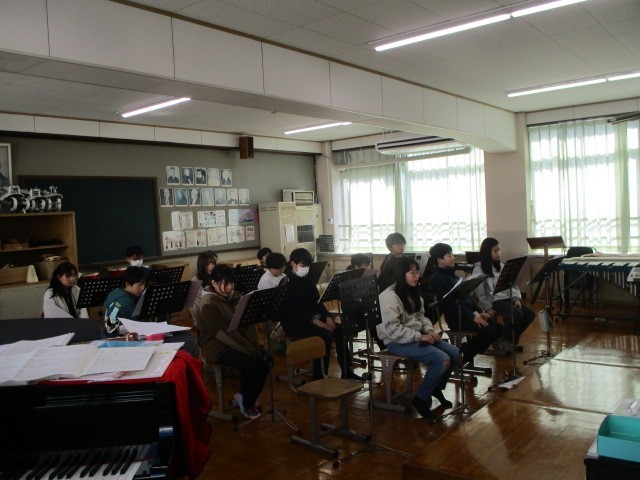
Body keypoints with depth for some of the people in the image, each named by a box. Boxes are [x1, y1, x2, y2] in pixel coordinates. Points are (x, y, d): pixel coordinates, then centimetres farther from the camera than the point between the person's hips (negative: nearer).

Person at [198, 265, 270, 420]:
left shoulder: (235, 297, 5)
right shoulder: (209, 304, -16)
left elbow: (247, 324, 2)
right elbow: (223, 333, -22)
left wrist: (254, 346, -12)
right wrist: (248, 349, -23)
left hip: (239, 341, 7)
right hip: (217, 346, -7)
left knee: (265, 359, -11)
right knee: (249, 364, -27)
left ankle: (247, 396, 8)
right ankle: (248, 404, -3)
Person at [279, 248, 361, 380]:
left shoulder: (307, 280, 10)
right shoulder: (287, 282, -13)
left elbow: (317, 301, 14)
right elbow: (290, 311, -20)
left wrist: (327, 316, -5)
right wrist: (314, 321, -26)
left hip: (311, 317, 8)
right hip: (293, 323, -8)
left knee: (339, 330, -10)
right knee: (326, 335, -27)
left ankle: (346, 372, -2)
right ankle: (320, 376, -17)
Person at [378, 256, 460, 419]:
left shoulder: (413, 292, 10)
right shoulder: (389, 296, -18)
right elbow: (393, 330, -23)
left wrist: (430, 330, -2)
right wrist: (419, 337, -22)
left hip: (417, 336, 9)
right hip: (398, 341, -9)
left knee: (454, 353, -6)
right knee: (442, 359, -23)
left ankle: (437, 388, 18)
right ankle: (421, 398, -5)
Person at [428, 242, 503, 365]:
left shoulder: (451, 273, 15)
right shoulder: (437, 279, -13)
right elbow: (451, 302, -20)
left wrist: (480, 312, 7)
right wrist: (473, 317, -21)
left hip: (469, 313, 9)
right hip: (457, 317, -9)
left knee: (498, 328, -3)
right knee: (490, 331, -22)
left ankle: (467, 349, 9)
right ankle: (466, 354, -2)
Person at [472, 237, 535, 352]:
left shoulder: (501, 266, 16)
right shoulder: (479, 269, -6)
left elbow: (511, 284, 14)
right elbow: (480, 292, -11)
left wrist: (516, 298, -3)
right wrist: (488, 308, -17)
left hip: (506, 297, 7)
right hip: (493, 301, -7)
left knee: (530, 314, -10)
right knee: (517, 315, -27)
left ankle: (510, 338, 8)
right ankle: (503, 340, -4)